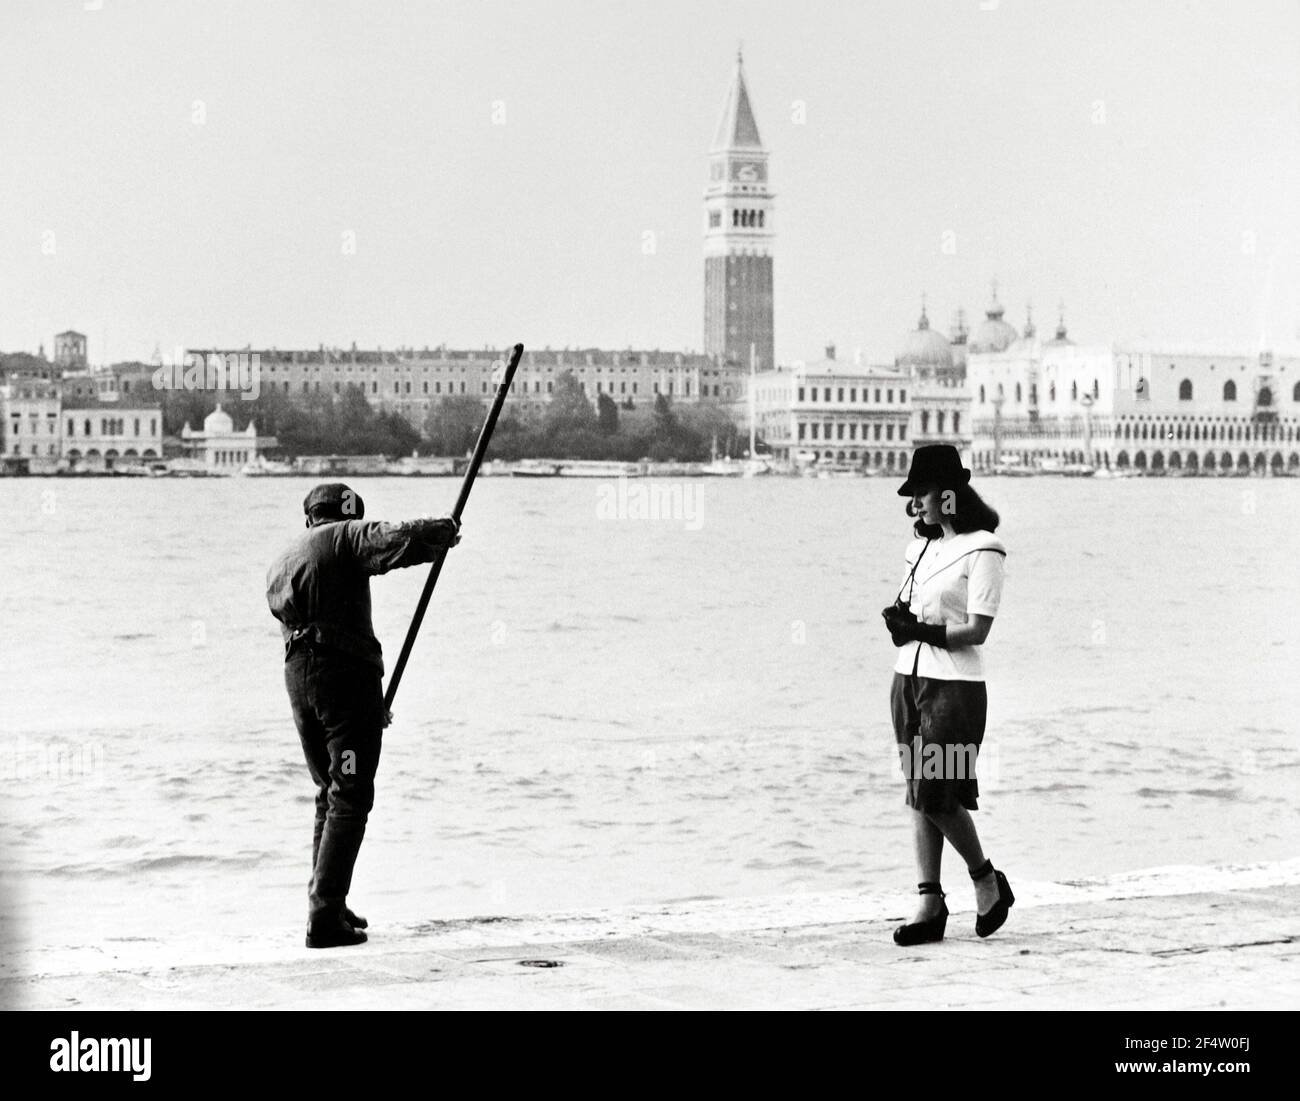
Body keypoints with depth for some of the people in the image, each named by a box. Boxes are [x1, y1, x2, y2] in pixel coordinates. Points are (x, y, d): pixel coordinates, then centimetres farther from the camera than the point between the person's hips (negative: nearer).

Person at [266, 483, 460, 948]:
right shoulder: (346, 537, -1)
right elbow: (397, 541, -20)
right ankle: (325, 916, -12)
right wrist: (444, 529, 2)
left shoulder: (278, 565, 22)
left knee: (329, 793, 21)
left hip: (297, 677, 8)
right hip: (347, 673, -8)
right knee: (349, 797, -6)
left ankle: (326, 903, 24)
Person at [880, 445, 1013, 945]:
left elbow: (977, 629, -15)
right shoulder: (921, 546, 14)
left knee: (938, 795, -10)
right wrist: (899, 618, -3)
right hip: (909, 679, 8)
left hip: (955, 685, -8)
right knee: (919, 796, 5)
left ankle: (987, 881, 12)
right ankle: (930, 903, 9)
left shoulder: (982, 550, -10)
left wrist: (922, 632, -15)